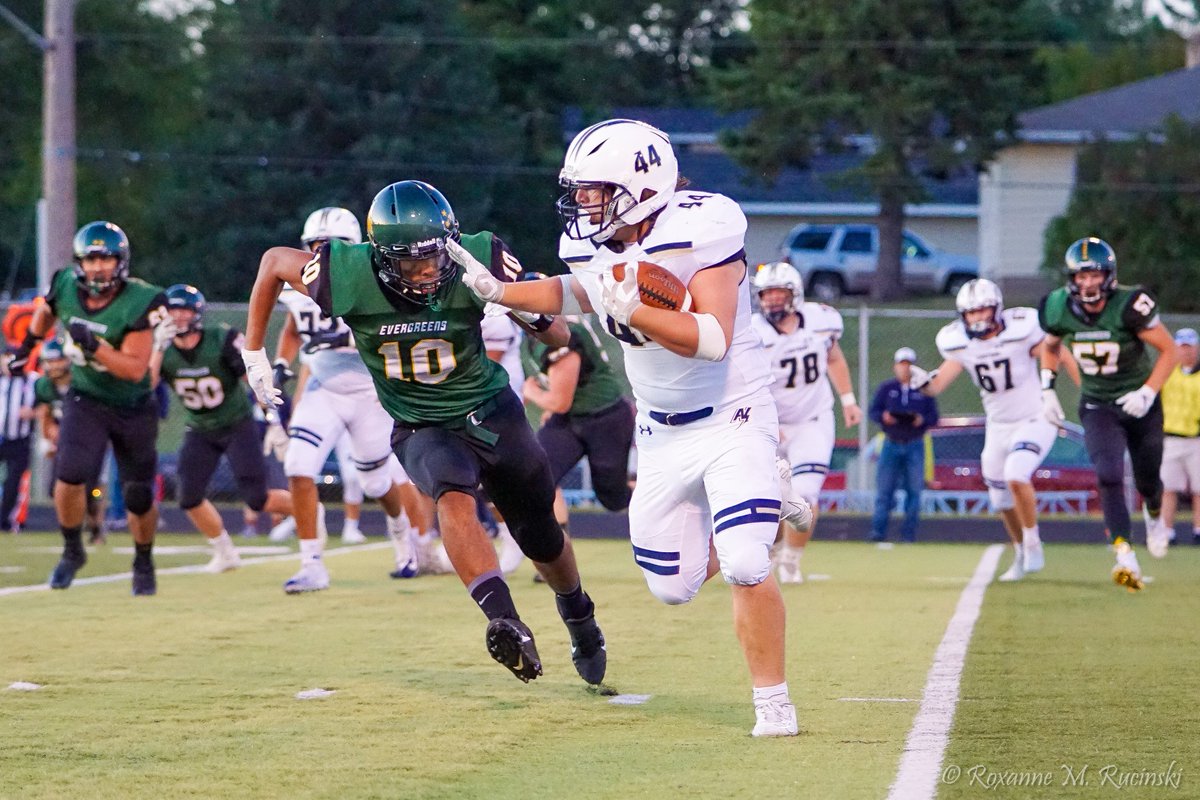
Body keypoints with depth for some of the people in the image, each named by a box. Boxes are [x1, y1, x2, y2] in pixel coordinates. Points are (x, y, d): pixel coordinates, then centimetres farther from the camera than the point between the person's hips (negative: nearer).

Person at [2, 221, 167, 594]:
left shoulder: (138, 303, -25)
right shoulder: (65, 287, -12)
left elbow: (135, 369, -27)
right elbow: (47, 311, 14)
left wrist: (94, 346, -38)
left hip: (133, 408, -2)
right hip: (86, 399, 2)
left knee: (139, 497, 5)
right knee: (71, 476, -20)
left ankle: (144, 563, 32)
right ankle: (72, 551, 5)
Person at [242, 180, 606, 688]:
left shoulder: (478, 261, -24)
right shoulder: (347, 276, -26)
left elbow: (554, 330, -8)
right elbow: (274, 262, -5)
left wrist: (539, 313, -33)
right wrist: (254, 353, -1)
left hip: (490, 411, 1)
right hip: (421, 426, -1)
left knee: (542, 538, 15)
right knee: (454, 498, -34)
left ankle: (580, 621, 44)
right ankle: (504, 622, -43)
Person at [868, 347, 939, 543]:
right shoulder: (886, 388, 7)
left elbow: (934, 417, 6)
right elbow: (873, 412, 5)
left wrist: (922, 420, -15)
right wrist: (883, 417, -16)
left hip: (915, 447, 0)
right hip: (891, 444, 0)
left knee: (914, 490, -1)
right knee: (884, 489, -4)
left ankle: (908, 534, 4)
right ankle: (878, 532, -3)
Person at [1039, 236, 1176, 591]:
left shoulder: (1129, 305, -25)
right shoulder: (1059, 309, -13)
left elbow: (1168, 350, -15)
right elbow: (1050, 347, 11)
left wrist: (1148, 393, -24)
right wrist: (1047, 389, 0)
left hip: (1138, 403, -1)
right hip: (1098, 406, 1)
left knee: (1147, 481, 12)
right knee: (1109, 475, -20)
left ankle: (1154, 515, 50)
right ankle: (1125, 556, -20)